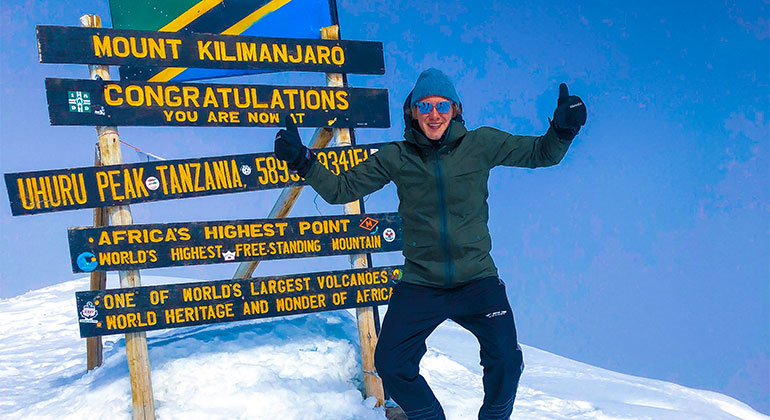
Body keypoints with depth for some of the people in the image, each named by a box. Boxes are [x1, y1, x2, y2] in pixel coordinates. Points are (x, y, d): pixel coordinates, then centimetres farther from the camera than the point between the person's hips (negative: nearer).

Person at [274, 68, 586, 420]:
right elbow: (341, 189, 3)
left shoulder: (480, 144, -2)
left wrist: (561, 131, -14)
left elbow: (539, 153, 6)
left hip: (477, 279, -1)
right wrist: (302, 161, -10)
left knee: (506, 360, -14)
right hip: (420, 284, 1)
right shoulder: (395, 157, -1)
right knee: (390, 365, -3)